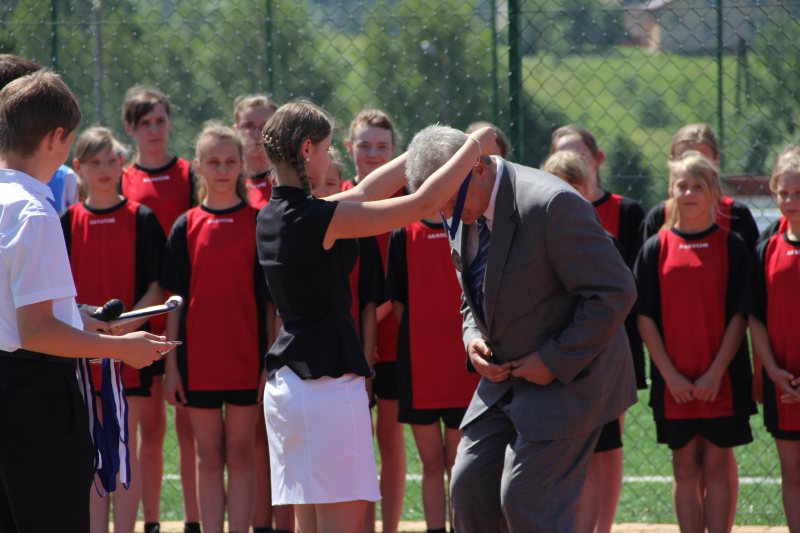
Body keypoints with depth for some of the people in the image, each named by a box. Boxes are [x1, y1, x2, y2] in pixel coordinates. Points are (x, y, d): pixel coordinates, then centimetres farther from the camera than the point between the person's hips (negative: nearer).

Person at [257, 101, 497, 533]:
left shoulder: (271, 217, 9)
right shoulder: (317, 218, -15)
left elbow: (361, 194, 21)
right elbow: (423, 203, -12)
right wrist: (475, 145, 0)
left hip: (284, 384, 9)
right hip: (327, 384, -9)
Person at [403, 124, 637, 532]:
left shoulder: (553, 205, -24)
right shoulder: (463, 219, 3)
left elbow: (614, 293, -23)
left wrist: (554, 361, -20)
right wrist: (472, 338, -1)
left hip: (568, 376, -8)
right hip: (503, 375, 8)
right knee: (469, 488, 6)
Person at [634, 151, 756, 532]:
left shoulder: (732, 247, 1)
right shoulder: (656, 249, 4)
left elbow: (739, 315, -2)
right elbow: (645, 317, 2)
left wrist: (716, 372, -11)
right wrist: (670, 374, -7)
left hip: (721, 379, -1)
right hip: (673, 382, 1)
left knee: (717, 465, 0)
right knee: (685, 468, 6)